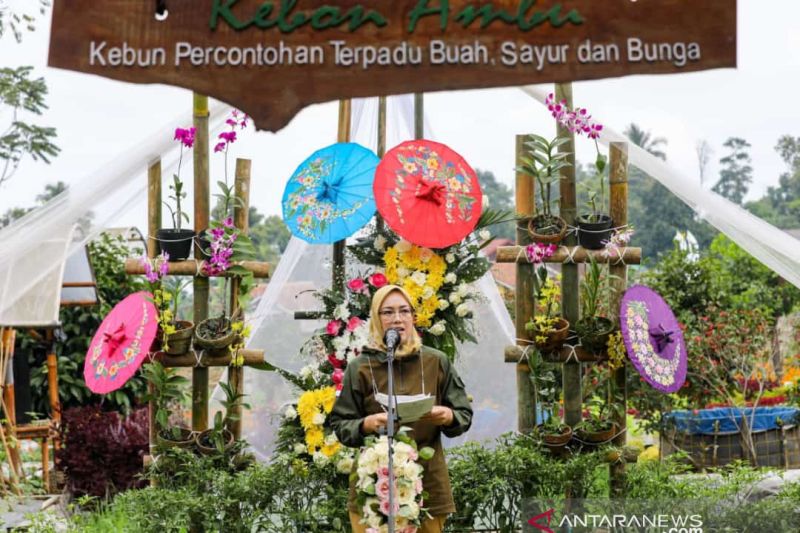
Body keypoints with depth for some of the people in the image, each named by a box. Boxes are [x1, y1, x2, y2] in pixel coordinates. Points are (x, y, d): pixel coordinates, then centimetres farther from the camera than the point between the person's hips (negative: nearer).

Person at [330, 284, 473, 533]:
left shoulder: (436, 362, 3)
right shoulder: (360, 367, -1)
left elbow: (465, 415, 7)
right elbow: (340, 425, 2)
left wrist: (448, 417, -15)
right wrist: (366, 425, -18)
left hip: (428, 484, 1)